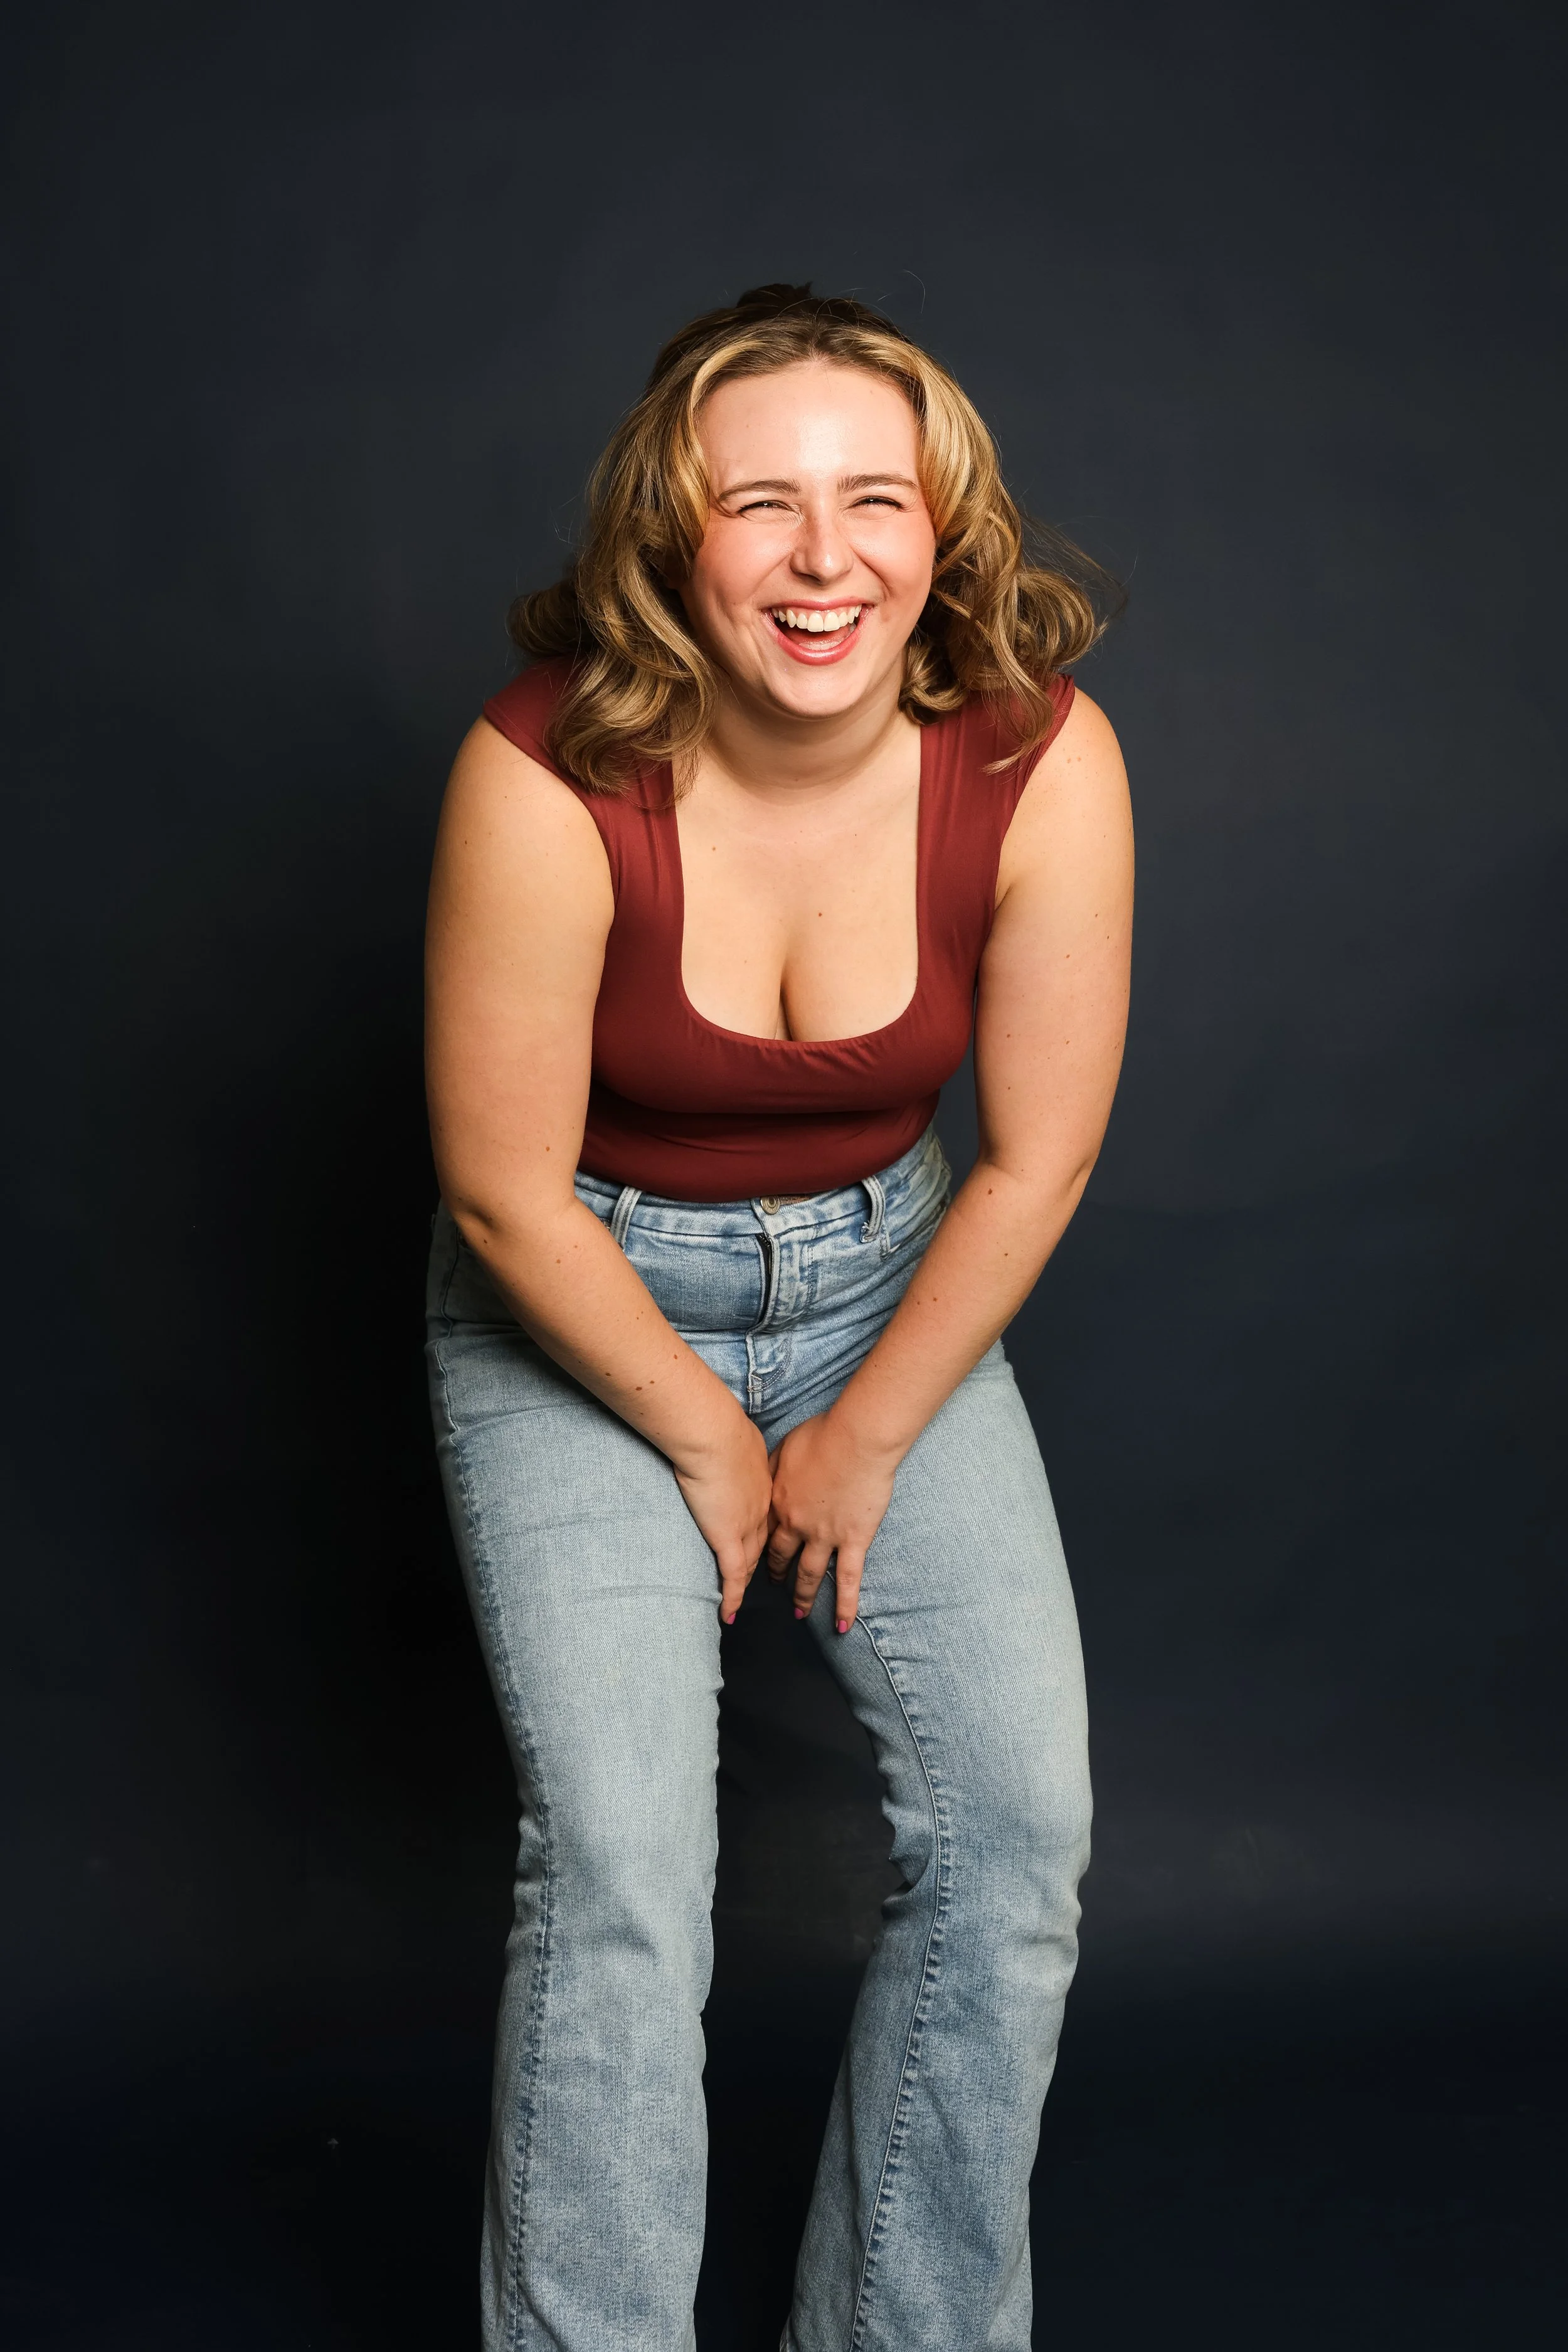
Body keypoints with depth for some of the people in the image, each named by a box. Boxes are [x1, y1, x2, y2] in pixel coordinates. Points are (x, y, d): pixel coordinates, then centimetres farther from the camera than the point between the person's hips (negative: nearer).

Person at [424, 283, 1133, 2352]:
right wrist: (707, 1443, -7)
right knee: (619, 1872, -12)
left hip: (889, 1285, 3)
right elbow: (505, 1191, -17)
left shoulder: (1043, 764, -20)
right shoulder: (552, 781, -28)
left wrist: (863, 1440, -4)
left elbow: (1036, 1160, -9)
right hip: (582, 1308, -2)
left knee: (1019, 1825, -3)